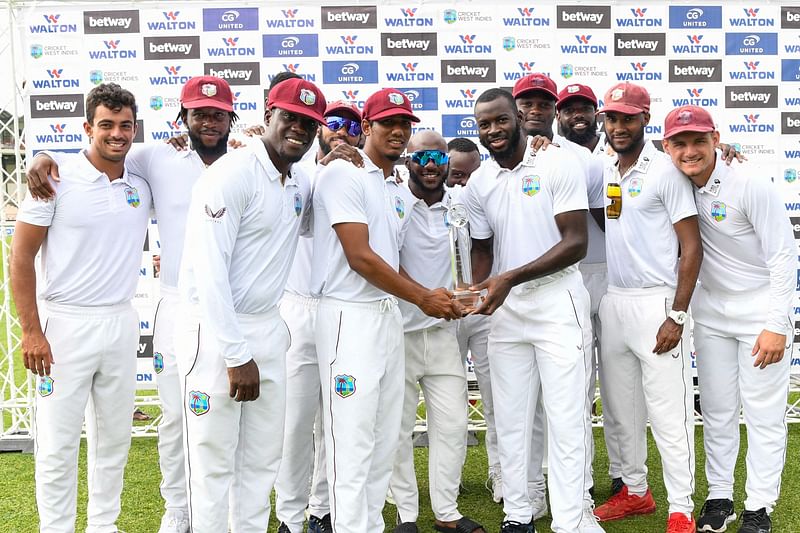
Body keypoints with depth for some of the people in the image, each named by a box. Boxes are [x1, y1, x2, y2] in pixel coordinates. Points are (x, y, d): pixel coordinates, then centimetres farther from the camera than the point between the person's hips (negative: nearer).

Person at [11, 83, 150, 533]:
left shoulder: (142, 187, 6)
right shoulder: (57, 178, -7)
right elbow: (21, 256, -6)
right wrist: (31, 331, -11)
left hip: (122, 323, 5)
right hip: (65, 325, -4)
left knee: (114, 437, 14)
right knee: (58, 442, 2)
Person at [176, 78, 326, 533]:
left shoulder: (302, 184, 9)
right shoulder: (232, 174, -14)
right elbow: (209, 271, -19)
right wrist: (237, 356, -19)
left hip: (268, 328, 7)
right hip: (215, 330, -7)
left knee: (263, 459, 13)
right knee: (213, 461, 2)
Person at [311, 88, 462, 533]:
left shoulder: (396, 189, 18)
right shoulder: (344, 175, -8)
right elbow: (360, 257, -16)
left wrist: (431, 296, 5)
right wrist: (422, 298, -11)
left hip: (390, 314, 9)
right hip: (351, 316, -8)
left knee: (386, 435, 13)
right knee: (353, 440, -5)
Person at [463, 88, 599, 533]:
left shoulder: (557, 165, -7)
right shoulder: (478, 184, 7)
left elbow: (576, 243, -12)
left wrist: (511, 278, -21)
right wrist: (476, 290, -6)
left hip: (557, 301, -4)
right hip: (505, 308, 5)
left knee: (567, 417, -3)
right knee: (510, 418, 10)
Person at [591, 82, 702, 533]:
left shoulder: (666, 170, -7)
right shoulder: (603, 174, 10)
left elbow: (692, 248, -10)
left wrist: (678, 316, -15)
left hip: (656, 302, -6)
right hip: (612, 301, 7)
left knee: (668, 412, -2)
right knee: (622, 407, 14)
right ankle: (636, 491, 30)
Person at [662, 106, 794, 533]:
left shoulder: (750, 185, -18)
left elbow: (783, 255, -16)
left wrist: (777, 325, -18)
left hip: (760, 312, -4)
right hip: (710, 311, 5)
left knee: (763, 414, 2)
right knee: (716, 411, 11)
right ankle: (719, 498, 24)